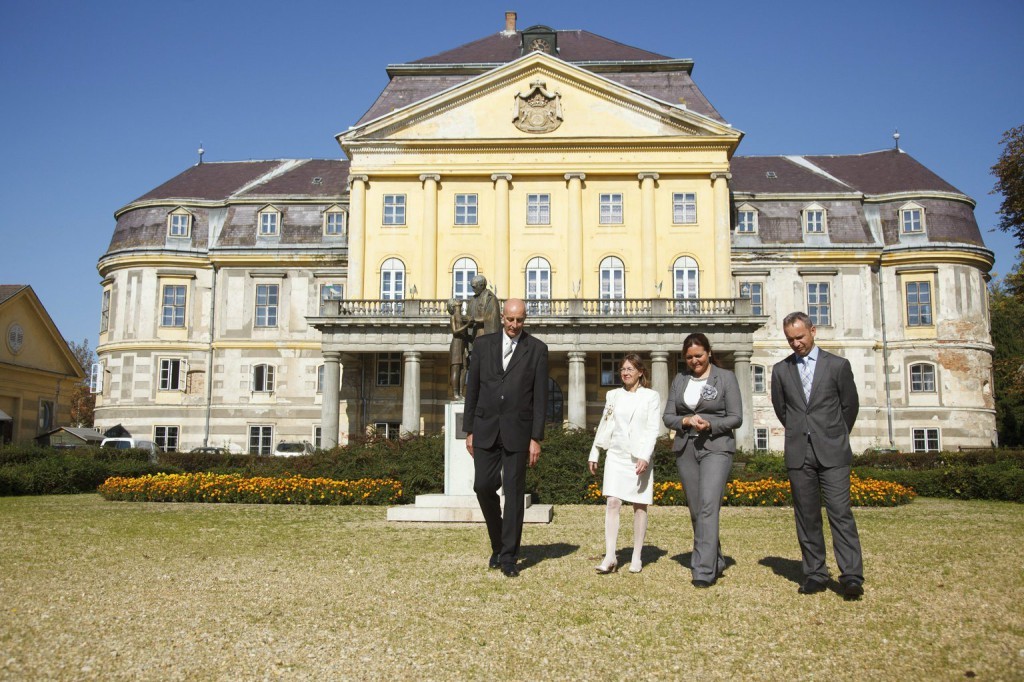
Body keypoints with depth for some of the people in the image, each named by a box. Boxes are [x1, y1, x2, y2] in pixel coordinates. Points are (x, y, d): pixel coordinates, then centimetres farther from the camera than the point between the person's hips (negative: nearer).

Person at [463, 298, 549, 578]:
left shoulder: (537, 349, 1)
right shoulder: (483, 344, 7)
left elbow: (540, 396, -1)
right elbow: (472, 389, 9)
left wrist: (536, 438, -6)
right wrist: (469, 430, 6)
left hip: (518, 430, -2)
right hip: (486, 429, 2)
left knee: (514, 493, 1)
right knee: (483, 486, 0)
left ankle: (508, 557, 11)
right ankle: (499, 542, 25)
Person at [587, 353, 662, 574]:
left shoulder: (651, 396, 0)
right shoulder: (613, 395, 11)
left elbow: (652, 429, -7)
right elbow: (604, 426, 15)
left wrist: (645, 456, -19)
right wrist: (594, 454, 13)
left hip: (640, 457, -2)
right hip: (616, 455, 2)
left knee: (639, 505, 3)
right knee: (612, 503, -8)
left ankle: (636, 557, 13)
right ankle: (610, 557, -9)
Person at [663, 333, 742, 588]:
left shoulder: (726, 377, 1)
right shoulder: (680, 379, 11)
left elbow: (736, 418, -2)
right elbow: (668, 416, 10)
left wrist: (710, 424, -18)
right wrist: (685, 421, -11)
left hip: (716, 448, -5)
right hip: (686, 449, 5)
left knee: (708, 506, -16)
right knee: (696, 511, 9)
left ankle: (704, 570, -15)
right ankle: (716, 561, 24)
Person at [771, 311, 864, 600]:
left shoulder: (837, 365, 3)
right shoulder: (781, 370, 9)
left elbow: (850, 405, 10)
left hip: (832, 453, -2)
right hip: (798, 454, 2)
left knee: (840, 513, -8)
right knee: (806, 517, 5)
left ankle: (851, 576, -6)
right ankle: (815, 574, 11)